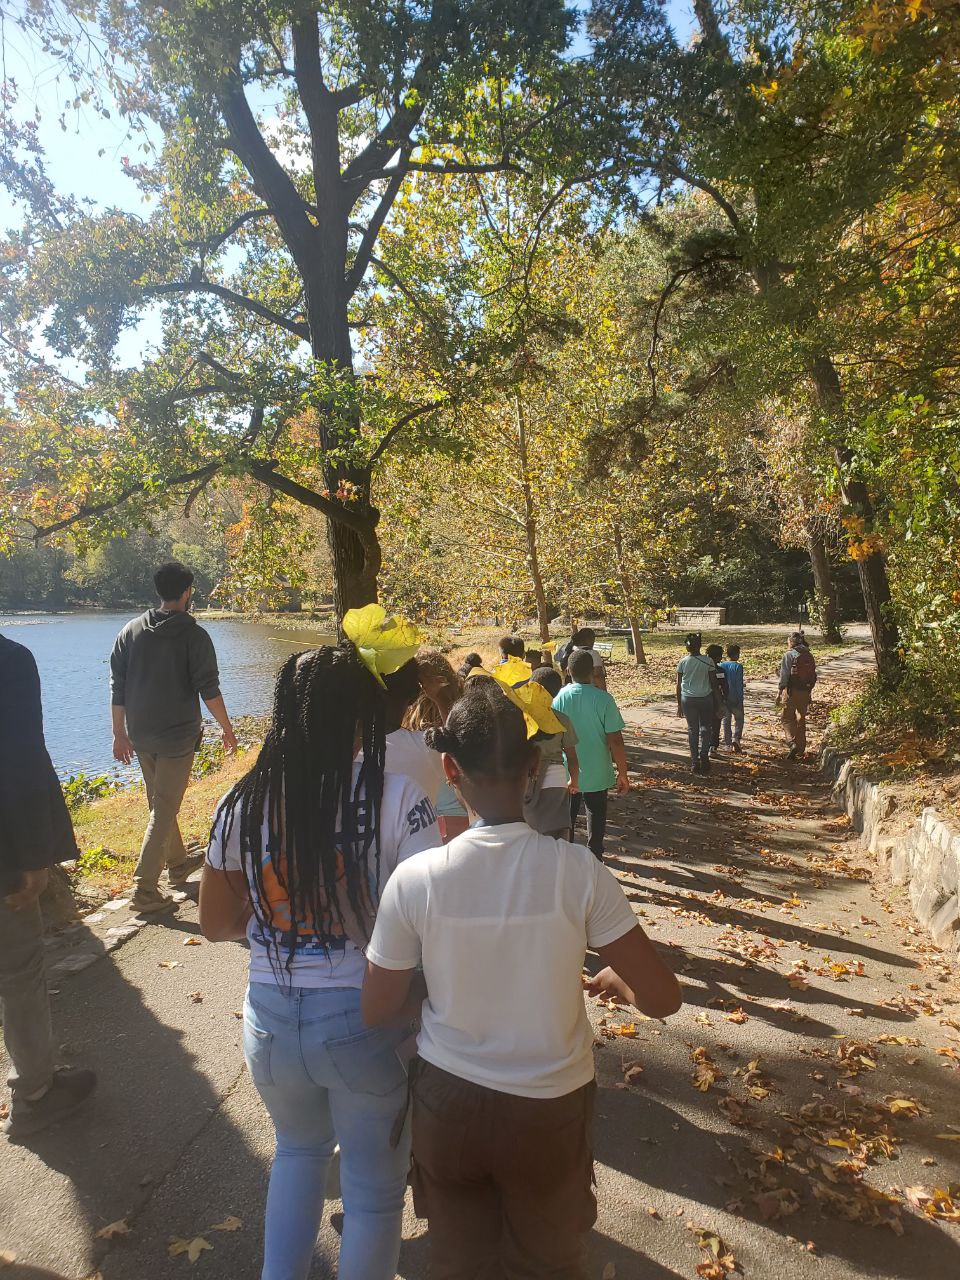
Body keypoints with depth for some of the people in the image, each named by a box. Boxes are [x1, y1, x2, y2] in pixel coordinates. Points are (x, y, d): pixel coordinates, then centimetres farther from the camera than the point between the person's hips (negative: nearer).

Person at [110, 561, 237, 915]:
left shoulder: (132, 630, 3)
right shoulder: (194, 635, -12)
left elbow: (117, 686, 5)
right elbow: (209, 690, -13)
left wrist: (120, 733, 11)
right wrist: (227, 728, -1)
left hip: (140, 736, 6)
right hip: (178, 736, -6)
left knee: (161, 802, 21)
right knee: (164, 811, 0)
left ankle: (178, 862, 39)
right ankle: (145, 889, -3)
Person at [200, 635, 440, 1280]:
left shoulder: (244, 802, -8)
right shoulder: (397, 795, -19)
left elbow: (216, 923, 4)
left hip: (272, 1019, 4)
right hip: (367, 1019, -3)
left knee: (300, 1150, 33)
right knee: (374, 1188, 22)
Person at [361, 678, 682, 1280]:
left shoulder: (414, 878, -21)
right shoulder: (578, 870, -23)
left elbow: (379, 1012, -8)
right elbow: (663, 998, -17)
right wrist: (613, 978, 4)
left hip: (449, 1102, 0)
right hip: (549, 1110, 0)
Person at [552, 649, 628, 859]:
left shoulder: (558, 697, -9)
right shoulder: (603, 699, -17)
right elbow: (615, 741, -16)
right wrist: (622, 774, -5)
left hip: (565, 773, 2)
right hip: (596, 774, -2)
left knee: (566, 818, 21)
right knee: (596, 817, 17)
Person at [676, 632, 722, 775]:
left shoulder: (682, 663, -4)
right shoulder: (708, 661, -7)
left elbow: (679, 685, 0)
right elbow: (714, 683, -3)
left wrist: (679, 705, 9)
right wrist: (717, 700, 8)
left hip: (688, 699, 1)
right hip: (705, 699, -1)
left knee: (692, 729, 9)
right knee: (705, 728, 13)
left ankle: (695, 762, 10)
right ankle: (704, 758, 6)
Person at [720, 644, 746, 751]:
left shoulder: (721, 666, 1)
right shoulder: (738, 666, -13)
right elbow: (739, 684, -14)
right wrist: (740, 699, -9)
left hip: (724, 698, 4)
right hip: (735, 698, -4)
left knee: (726, 720, 14)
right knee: (738, 719, 8)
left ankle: (727, 742, 17)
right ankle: (736, 738, -9)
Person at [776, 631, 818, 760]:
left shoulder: (789, 654, -9)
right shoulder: (809, 656, 9)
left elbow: (784, 675, -13)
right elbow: (813, 675, 12)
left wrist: (779, 692, -8)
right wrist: (809, 692, 20)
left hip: (792, 691, -6)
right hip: (806, 692, 6)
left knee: (786, 717, 3)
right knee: (801, 719, 15)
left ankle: (792, 743, -17)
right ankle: (801, 750, 21)